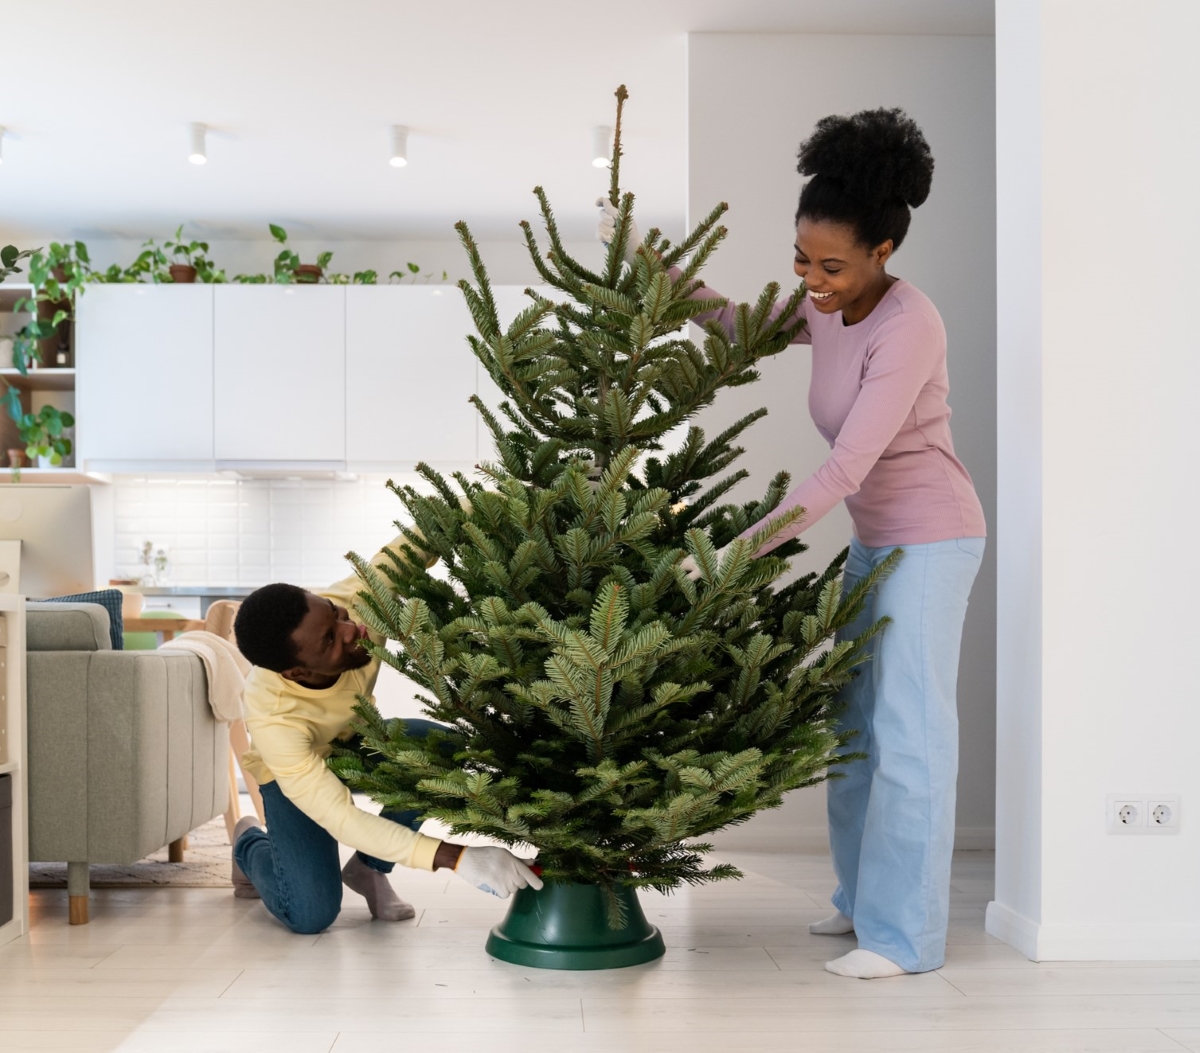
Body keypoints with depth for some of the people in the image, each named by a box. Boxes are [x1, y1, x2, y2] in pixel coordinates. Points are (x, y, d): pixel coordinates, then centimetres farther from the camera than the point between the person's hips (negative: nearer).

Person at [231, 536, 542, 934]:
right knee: (311, 915, -20)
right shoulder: (273, 720, -43)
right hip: (294, 769, -4)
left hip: (353, 739, 4)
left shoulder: (356, 601, -35)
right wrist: (458, 858, -51)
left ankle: (368, 867, 0)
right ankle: (250, 844, 15)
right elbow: (343, 819, -42)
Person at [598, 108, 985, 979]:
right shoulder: (829, 311, 0)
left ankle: (905, 934, 1)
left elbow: (846, 468, -32)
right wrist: (645, 259, 9)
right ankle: (864, 896, 24)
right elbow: (739, 326, 19)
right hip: (877, 540, 9)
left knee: (908, 728, -6)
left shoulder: (908, 327, -26)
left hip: (930, 538, -9)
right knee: (853, 719, 12)